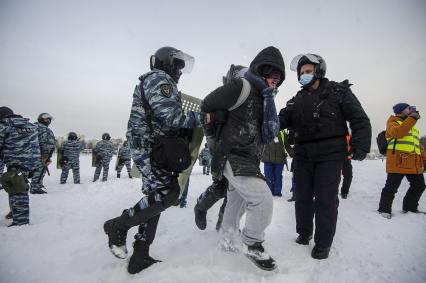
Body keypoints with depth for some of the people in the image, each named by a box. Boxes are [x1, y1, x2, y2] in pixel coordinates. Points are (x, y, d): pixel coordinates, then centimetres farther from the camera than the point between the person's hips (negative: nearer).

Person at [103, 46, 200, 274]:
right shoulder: (158, 78, -7)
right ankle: (118, 226, 4)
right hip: (149, 148, -11)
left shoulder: (161, 82, 26)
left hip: (152, 148, 11)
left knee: (155, 197, 9)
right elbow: (171, 118, -21)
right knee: (167, 194, -12)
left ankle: (140, 256, 16)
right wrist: (201, 117, -11)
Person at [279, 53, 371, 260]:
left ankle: (323, 243, 14)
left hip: (330, 154, -4)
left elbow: (359, 119, -2)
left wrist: (360, 144, -15)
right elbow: (283, 119, 3)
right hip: (303, 155, 4)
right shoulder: (297, 100, 15)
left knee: (326, 198, -2)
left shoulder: (338, 91, 3)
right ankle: (304, 232, 30)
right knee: (303, 196, 10)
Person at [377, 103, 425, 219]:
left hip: (414, 162, 9)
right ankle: (384, 209, 4)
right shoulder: (393, 122, 2)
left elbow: (417, 144, 28)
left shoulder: (412, 126, 26)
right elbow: (398, 132, -21)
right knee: (391, 187, -7)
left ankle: (410, 207, 32)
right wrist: (412, 118, -18)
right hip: (398, 161, -8)